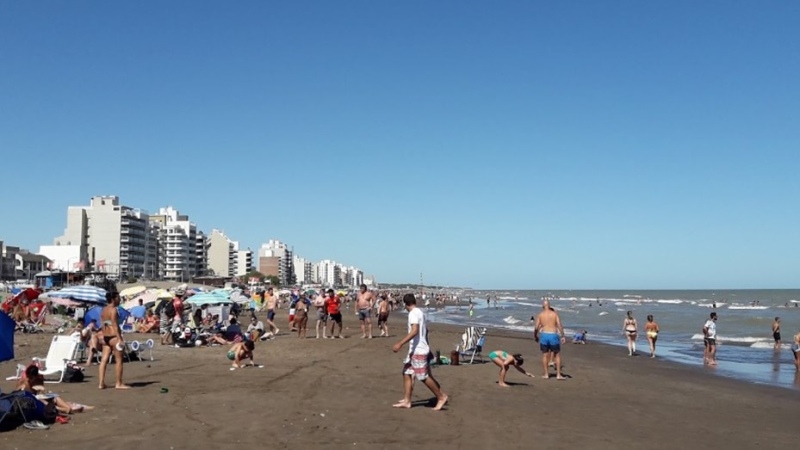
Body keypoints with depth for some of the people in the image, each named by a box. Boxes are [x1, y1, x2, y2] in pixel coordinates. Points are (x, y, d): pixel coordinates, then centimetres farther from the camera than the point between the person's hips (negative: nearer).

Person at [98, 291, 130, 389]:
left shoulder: (103, 310, 13)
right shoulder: (113, 310, -13)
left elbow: (103, 325, 15)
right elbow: (115, 325, -18)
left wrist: (104, 337, 18)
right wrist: (119, 339, -20)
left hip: (106, 336, 9)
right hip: (114, 336, -9)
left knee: (104, 359, 7)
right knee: (118, 360, 0)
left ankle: (101, 383, 9)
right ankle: (119, 384, 5)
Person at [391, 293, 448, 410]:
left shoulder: (413, 313, -17)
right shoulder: (420, 312, 13)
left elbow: (414, 331, -30)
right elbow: (425, 330, 24)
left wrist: (400, 344, -34)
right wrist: (426, 345, 38)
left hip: (418, 351, -10)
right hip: (415, 350, 10)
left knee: (424, 377, -3)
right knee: (407, 373, 9)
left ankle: (442, 397, 8)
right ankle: (406, 401, 11)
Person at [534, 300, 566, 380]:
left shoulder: (540, 315, 4)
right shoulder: (554, 314, 4)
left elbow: (536, 327, 0)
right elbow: (559, 325, -6)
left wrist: (535, 336, 16)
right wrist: (563, 336, -4)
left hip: (544, 335, 1)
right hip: (553, 335, -1)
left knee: (545, 355, 12)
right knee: (557, 355, 10)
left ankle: (546, 374, 15)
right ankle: (558, 375, 8)